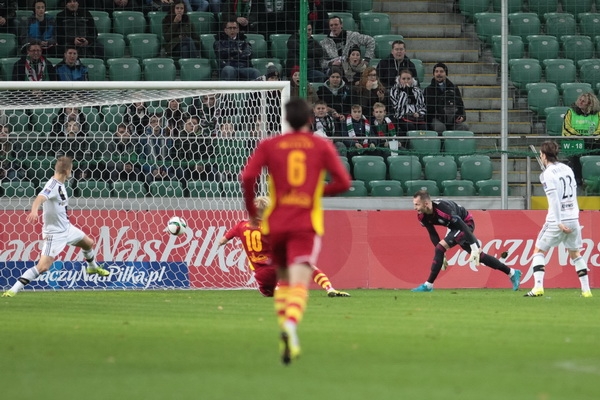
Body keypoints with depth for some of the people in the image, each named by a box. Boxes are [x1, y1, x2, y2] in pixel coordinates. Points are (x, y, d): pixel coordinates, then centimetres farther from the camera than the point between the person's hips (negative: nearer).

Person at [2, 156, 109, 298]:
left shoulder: (60, 185, 2)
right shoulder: (52, 185, -26)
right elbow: (40, 198, -46)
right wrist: (34, 211, -66)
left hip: (66, 227, 10)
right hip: (55, 233, -10)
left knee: (88, 243, 27)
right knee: (43, 266, -19)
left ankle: (92, 267, 58)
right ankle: (13, 290, -16)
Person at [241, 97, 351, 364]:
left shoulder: (269, 146, 6)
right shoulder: (322, 146, 5)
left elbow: (247, 176, -6)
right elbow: (343, 182, 0)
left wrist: (250, 207, 9)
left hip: (275, 222, 2)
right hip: (307, 224, -2)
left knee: (283, 280, 20)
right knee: (299, 282, -13)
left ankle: (284, 326, 11)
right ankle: (291, 324, -38)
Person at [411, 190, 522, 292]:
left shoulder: (443, 209, -37)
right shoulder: (422, 216, -12)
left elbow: (463, 227, -32)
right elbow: (433, 235, 3)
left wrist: (475, 249, -30)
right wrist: (441, 255, 5)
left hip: (466, 222, -8)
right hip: (454, 227, 9)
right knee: (478, 255, 15)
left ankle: (428, 285, -16)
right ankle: (512, 273, 27)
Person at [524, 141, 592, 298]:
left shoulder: (547, 174, -9)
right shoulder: (567, 169, 10)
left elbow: (554, 199, -16)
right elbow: (574, 193, 14)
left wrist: (558, 222, -18)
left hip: (556, 221, -6)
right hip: (573, 219, 6)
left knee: (539, 251, 6)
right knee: (575, 254, 18)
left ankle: (538, 287, -8)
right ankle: (586, 289, 15)